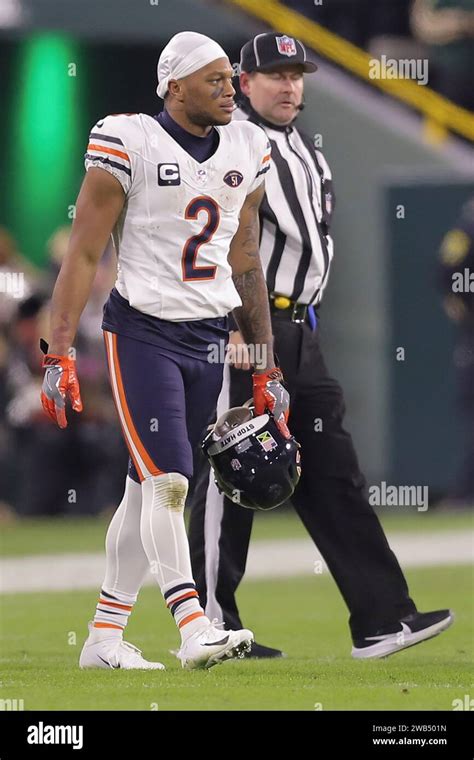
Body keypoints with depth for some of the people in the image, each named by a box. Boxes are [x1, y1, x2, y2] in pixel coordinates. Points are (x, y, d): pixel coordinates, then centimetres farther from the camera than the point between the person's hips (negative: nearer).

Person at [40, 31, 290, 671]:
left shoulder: (246, 152, 9)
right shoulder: (130, 145, -9)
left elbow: (246, 267, 16)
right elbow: (83, 255, -7)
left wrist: (266, 369, 15)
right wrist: (59, 357, -11)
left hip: (210, 339, 6)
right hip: (143, 333, -6)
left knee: (147, 490, 8)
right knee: (168, 481, -15)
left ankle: (106, 637, 13)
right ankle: (193, 629, -17)